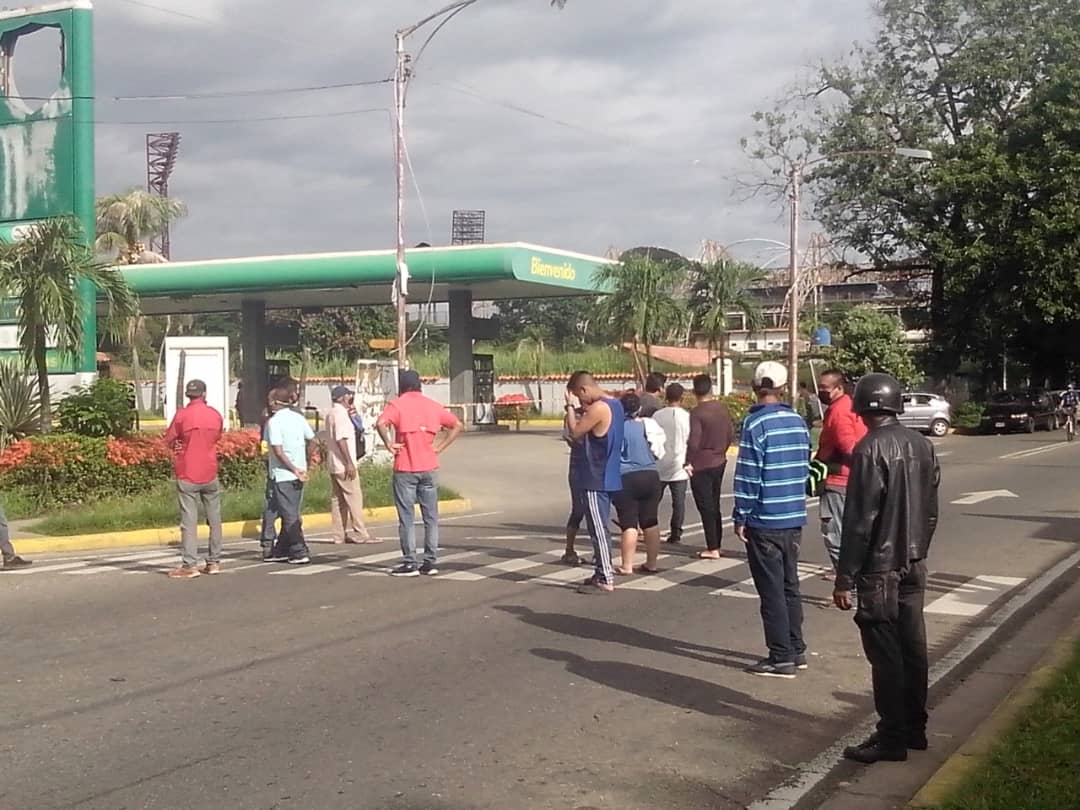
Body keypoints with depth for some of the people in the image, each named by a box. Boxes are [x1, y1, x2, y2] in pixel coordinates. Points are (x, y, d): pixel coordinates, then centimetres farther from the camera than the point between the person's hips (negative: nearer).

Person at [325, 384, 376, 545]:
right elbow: (341, 439, -22)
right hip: (343, 465, -10)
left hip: (333, 465, 10)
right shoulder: (341, 413, -14)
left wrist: (350, 415, 16)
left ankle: (339, 535, 10)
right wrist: (350, 463, -23)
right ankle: (360, 534, -7)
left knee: (338, 499, 9)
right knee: (354, 498, -7)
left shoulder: (331, 413, 16)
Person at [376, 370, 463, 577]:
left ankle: (410, 564, 2)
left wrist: (389, 444, -10)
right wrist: (440, 447, 7)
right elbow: (457, 425, 10)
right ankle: (431, 562, 10)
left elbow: (381, 424, -23)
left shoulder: (397, 405, -4)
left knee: (406, 518, 2)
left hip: (405, 469, -4)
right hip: (429, 467, 4)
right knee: (431, 517, 9)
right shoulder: (432, 405, 10)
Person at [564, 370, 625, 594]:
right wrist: (580, 409, 7)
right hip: (609, 477, 10)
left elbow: (575, 432, -13)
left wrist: (571, 407, -4)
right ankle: (602, 573, 24)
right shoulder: (614, 404, 10)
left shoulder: (598, 408, -20)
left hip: (596, 479, -10)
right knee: (601, 528, 17)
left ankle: (605, 580, -1)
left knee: (598, 529, -4)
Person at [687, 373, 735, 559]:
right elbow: (731, 435, 9)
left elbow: (693, 441, -25)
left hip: (701, 466, -7)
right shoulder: (722, 408, 2)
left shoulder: (697, 413, -18)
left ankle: (712, 549, 1)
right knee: (714, 506, 17)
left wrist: (688, 462, -13)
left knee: (706, 508, 0)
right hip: (719, 463, 7)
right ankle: (716, 544, 23)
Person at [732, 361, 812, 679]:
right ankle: (796, 650, 23)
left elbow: (748, 475, -16)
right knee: (790, 585, 16)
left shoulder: (756, 423, -14)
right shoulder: (799, 422, 7)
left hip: (765, 521, -7)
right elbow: (803, 467, 14)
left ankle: (781, 658, 3)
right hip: (794, 518, 7)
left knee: (772, 590, -1)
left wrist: (740, 516, -9)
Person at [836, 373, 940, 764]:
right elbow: (931, 510, 12)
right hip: (914, 566, 8)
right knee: (913, 647, 14)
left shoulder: (871, 450, -18)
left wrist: (845, 578, -15)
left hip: (880, 569, -8)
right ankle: (915, 729, 24)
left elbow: (860, 520, -19)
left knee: (886, 655, -1)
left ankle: (892, 738, 5)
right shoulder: (922, 445, 5)